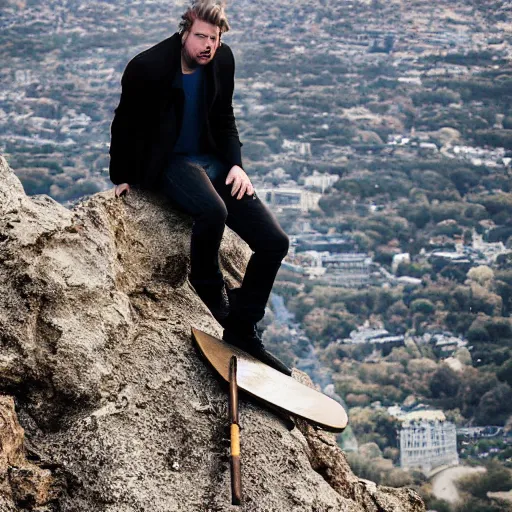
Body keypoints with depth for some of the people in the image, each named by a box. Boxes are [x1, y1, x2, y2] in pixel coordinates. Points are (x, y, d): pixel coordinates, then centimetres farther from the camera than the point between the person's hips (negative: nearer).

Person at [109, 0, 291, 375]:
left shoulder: (222, 60, -1)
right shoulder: (147, 67, -16)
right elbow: (125, 125, -1)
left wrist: (236, 164, -2)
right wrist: (122, 178, 5)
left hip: (212, 159, 6)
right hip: (169, 162, -6)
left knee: (274, 241, -9)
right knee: (212, 210, -39)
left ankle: (241, 330, 6)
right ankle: (209, 293, -11)